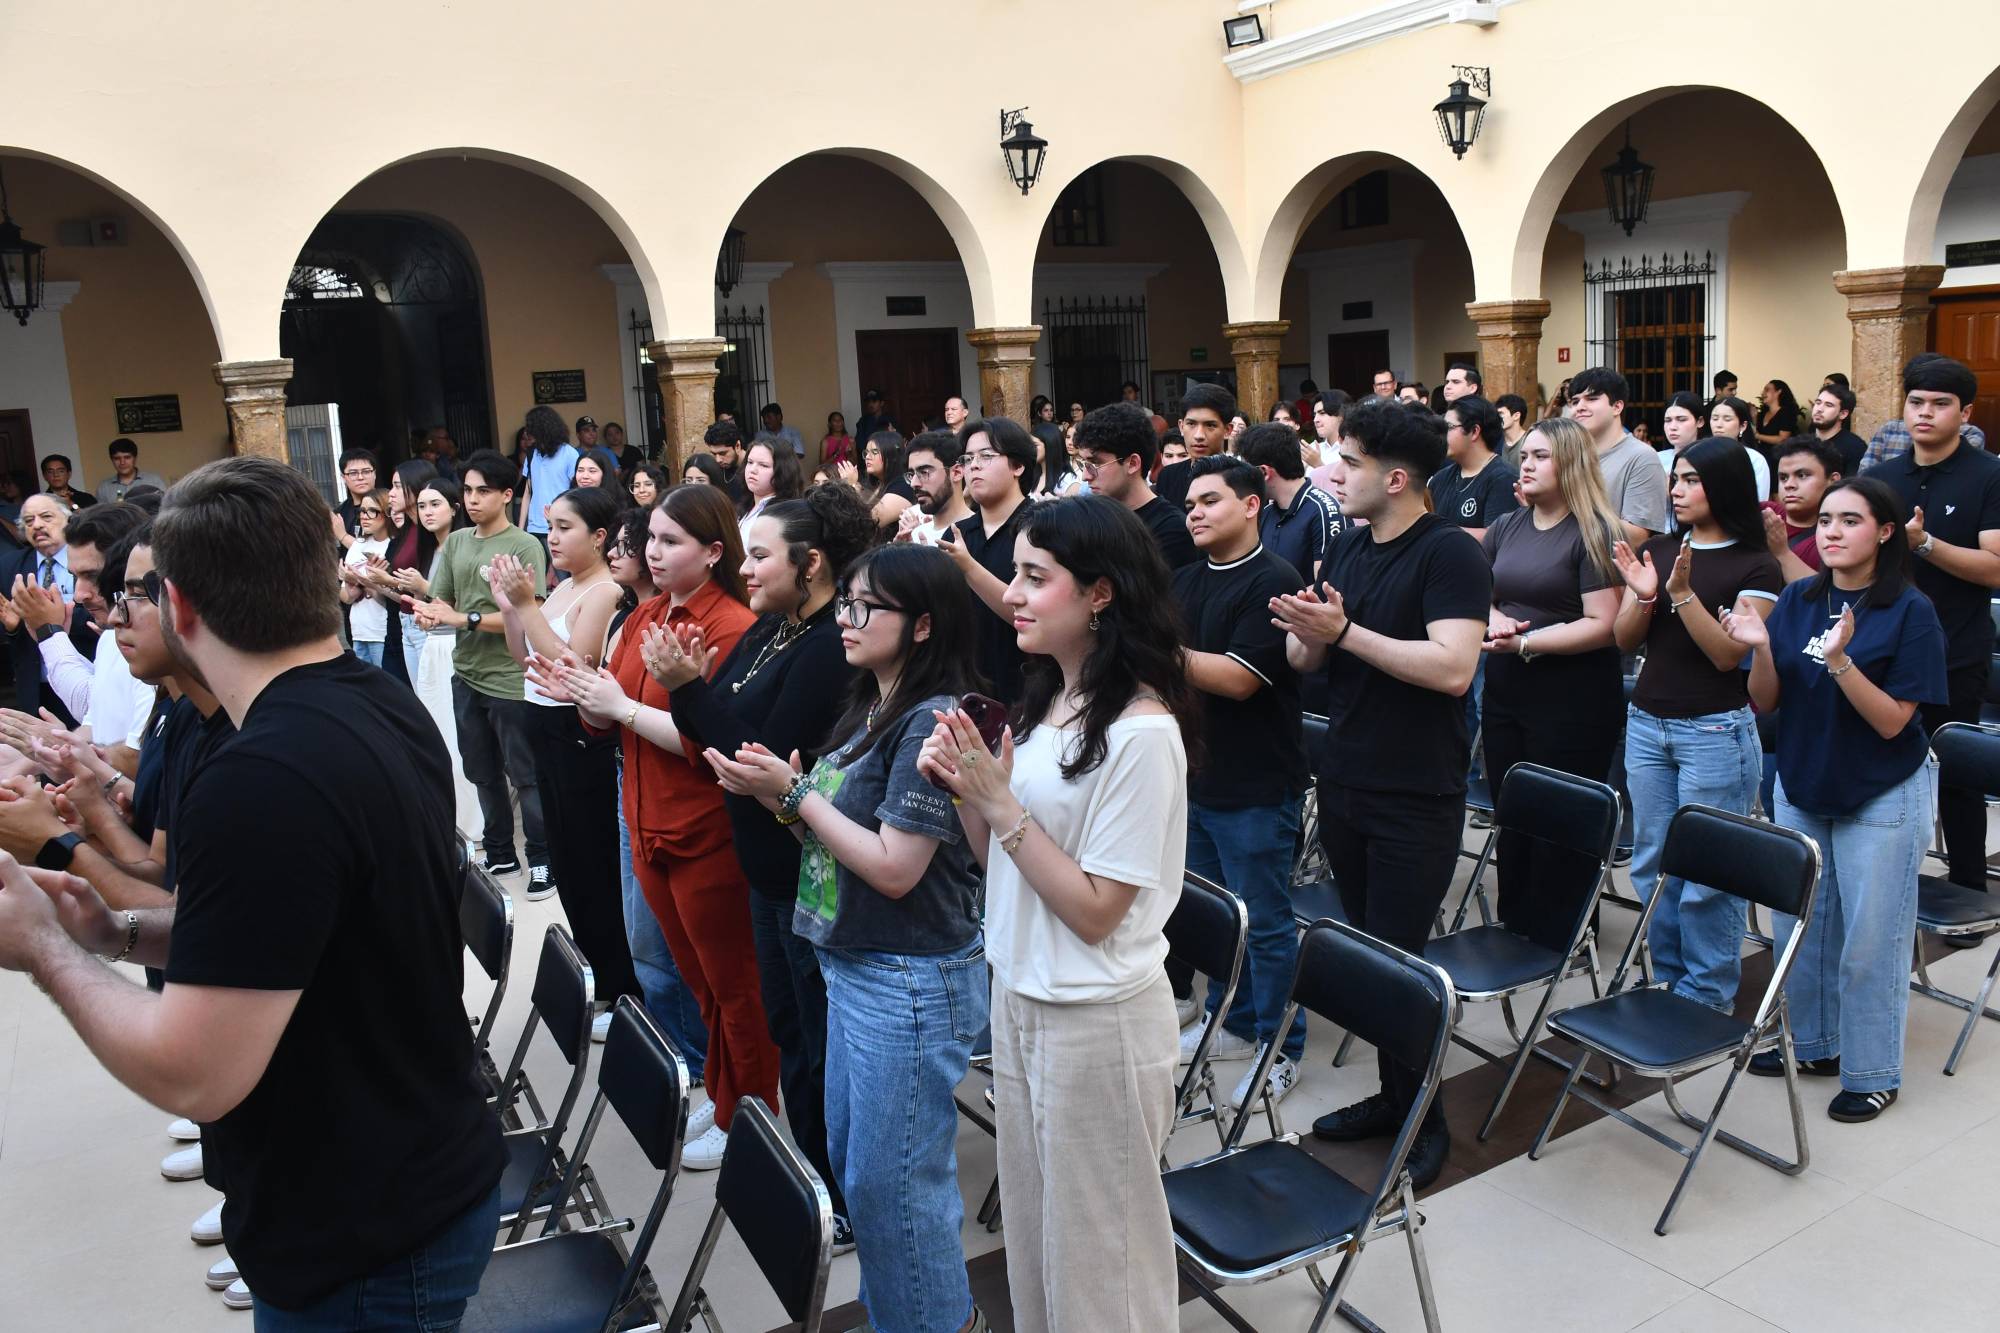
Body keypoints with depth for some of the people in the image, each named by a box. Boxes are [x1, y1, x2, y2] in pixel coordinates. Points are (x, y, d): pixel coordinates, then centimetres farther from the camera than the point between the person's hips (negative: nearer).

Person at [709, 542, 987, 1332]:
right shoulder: (870, 711, 8)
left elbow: (894, 868, -23)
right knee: (849, 1158, 21)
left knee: (890, 1179, 4)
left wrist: (794, 794, -17)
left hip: (911, 983, -10)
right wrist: (775, 794, -5)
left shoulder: (933, 722, -20)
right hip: (854, 967, 10)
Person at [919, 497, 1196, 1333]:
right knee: (1031, 1229, 23)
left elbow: (1095, 912, -20)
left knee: (1095, 1247, 12)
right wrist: (964, 790, -8)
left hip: (1098, 1022, -7)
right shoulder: (1046, 700, 3)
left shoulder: (1141, 730, -22)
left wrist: (1001, 805, -21)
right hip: (1018, 998, 8)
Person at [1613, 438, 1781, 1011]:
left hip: (1716, 730, -5)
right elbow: (1625, 641, 6)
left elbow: (1730, 654, -13)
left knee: (1705, 874, -1)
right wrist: (1642, 595, -13)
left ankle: (1707, 997, 14)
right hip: (1646, 722, 5)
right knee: (1652, 865, 11)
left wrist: (1683, 593, -23)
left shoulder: (1755, 567, -5)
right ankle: (1668, 984, 25)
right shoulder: (1657, 550, 8)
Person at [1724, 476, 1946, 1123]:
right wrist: (1761, 648, -21)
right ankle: (1812, 1043, 35)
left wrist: (1840, 660, -32)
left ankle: (1872, 1074, 22)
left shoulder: (1910, 612, -14)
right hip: (1802, 787, 5)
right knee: (1799, 924, 15)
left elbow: (1893, 721, -19)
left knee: (1869, 939, 5)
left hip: (1881, 799, -5)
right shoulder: (1798, 600, -2)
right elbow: (1764, 702, -2)